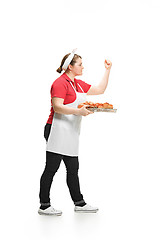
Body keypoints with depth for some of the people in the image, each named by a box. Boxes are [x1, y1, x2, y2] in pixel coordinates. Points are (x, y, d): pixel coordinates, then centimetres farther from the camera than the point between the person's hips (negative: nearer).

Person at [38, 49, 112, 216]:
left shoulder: (79, 84, 18)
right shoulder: (60, 83, -10)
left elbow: (100, 90, 24)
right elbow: (57, 107, -20)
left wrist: (107, 70, 19)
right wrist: (78, 111, -28)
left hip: (71, 133, 9)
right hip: (57, 131, -9)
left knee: (73, 168, 13)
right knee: (51, 168, -4)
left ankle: (79, 203, 20)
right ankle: (44, 206, 4)